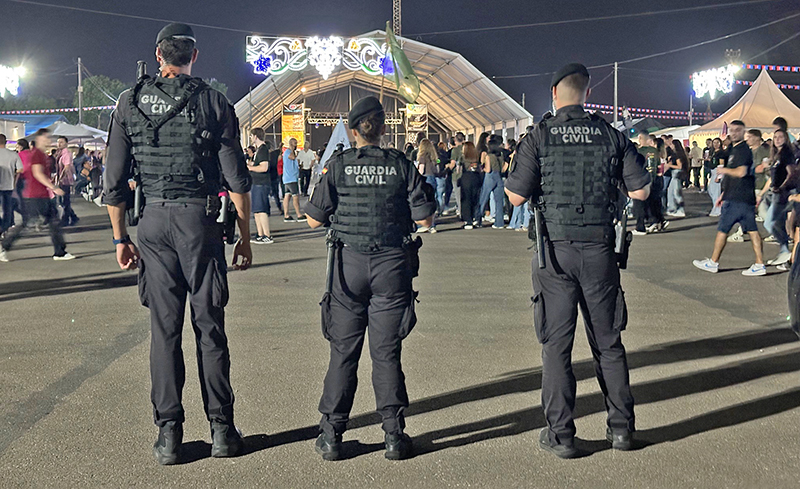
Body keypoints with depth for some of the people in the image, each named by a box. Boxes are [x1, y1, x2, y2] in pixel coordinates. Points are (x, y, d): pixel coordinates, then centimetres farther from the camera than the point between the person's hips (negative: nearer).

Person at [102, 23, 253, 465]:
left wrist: (120, 238, 13)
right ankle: (221, 429, 13)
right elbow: (237, 179, -2)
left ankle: (168, 433, 12)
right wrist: (244, 238, 5)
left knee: (164, 328, 7)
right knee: (209, 327, 6)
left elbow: (114, 182, 5)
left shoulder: (129, 103, 5)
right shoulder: (213, 103, 0)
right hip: (200, 220, -1)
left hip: (153, 222, 1)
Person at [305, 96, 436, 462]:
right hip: (392, 264, 1)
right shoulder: (401, 165, 0)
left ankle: (331, 436, 12)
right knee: (386, 352, 7)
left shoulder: (338, 165, -1)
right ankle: (394, 436, 11)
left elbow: (315, 219, 1)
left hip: (349, 263, 0)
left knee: (343, 351, 8)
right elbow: (424, 219, -1)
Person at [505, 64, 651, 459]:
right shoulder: (612, 136, 2)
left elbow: (517, 196, -6)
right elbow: (641, 192, 5)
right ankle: (621, 427, 20)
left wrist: (504, 178, 14)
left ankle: (561, 435, 8)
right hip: (600, 248, 2)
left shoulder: (539, 137, -5)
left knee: (556, 343, 4)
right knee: (608, 341, 13)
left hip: (556, 249, -2)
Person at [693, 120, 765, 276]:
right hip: (746, 198, 10)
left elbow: (741, 172, -25)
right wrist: (724, 194, 27)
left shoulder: (742, 149, -12)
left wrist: (725, 170, -9)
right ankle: (760, 264, 4)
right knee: (752, 229, 5)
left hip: (737, 199, -10)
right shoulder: (735, 149, 19)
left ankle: (713, 263, 9)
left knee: (722, 229, 0)